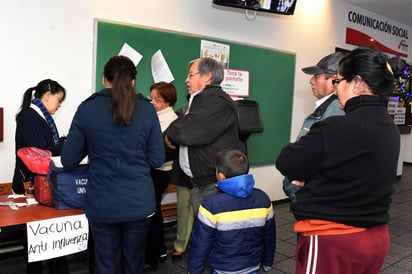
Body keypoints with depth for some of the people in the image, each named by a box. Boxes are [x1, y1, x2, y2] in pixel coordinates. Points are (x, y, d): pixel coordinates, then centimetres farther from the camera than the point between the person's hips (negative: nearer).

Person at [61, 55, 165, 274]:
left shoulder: (87, 108, -5)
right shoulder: (147, 109, -4)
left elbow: (68, 161, -2)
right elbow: (157, 160, -3)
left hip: (102, 204, 0)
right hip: (139, 202, 1)